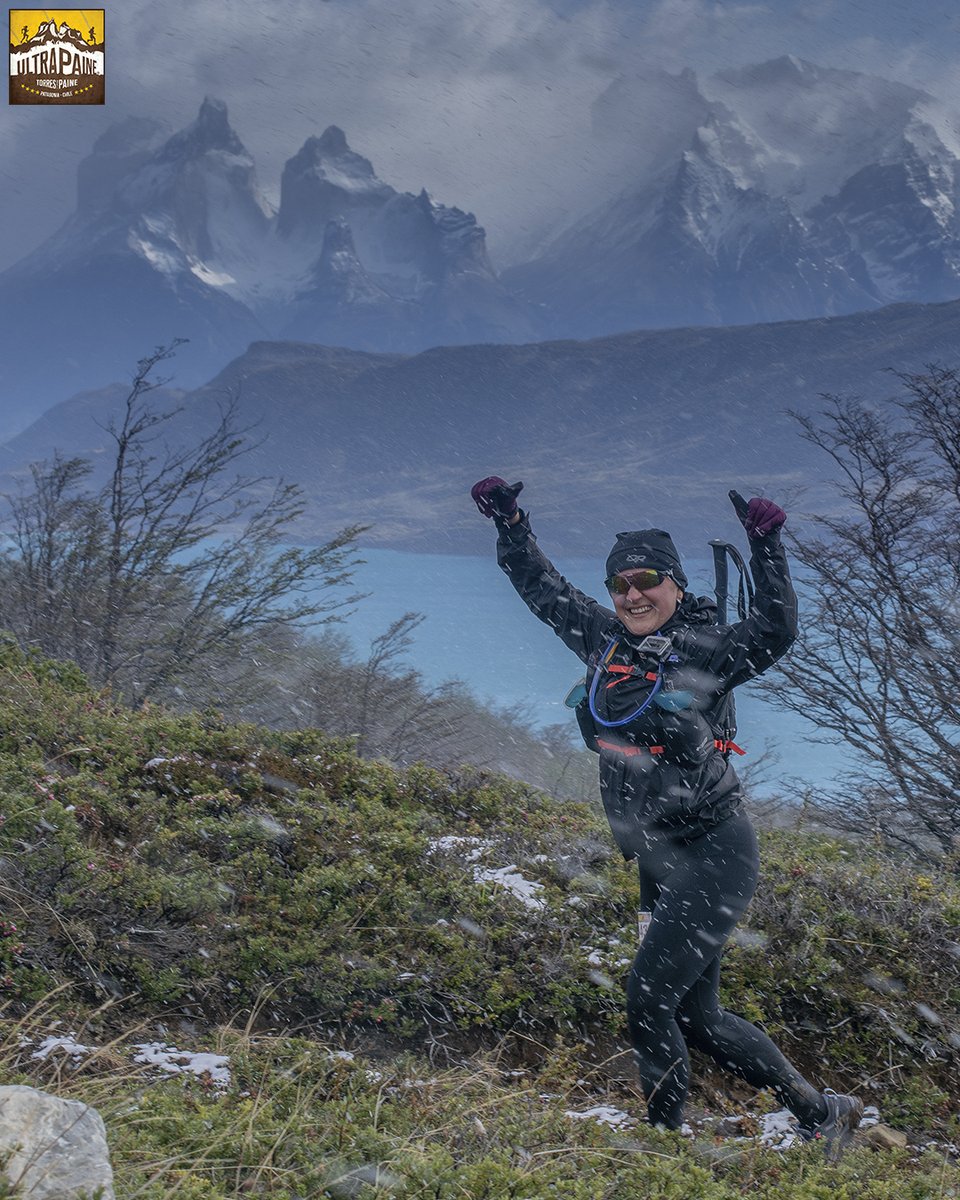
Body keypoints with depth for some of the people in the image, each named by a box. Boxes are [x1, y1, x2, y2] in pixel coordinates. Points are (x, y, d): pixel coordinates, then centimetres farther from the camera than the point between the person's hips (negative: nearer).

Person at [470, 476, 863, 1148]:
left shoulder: (707, 650, -10)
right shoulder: (606, 641, 6)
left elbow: (774, 633, -27)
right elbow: (544, 589, 18)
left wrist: (766, 547, -35)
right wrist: (510, 521, 13)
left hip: (714, 855, -7)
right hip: (657, 862, 8)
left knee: (650, 998, -14)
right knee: (696, 1017, 12)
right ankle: (820, 1112, 24)